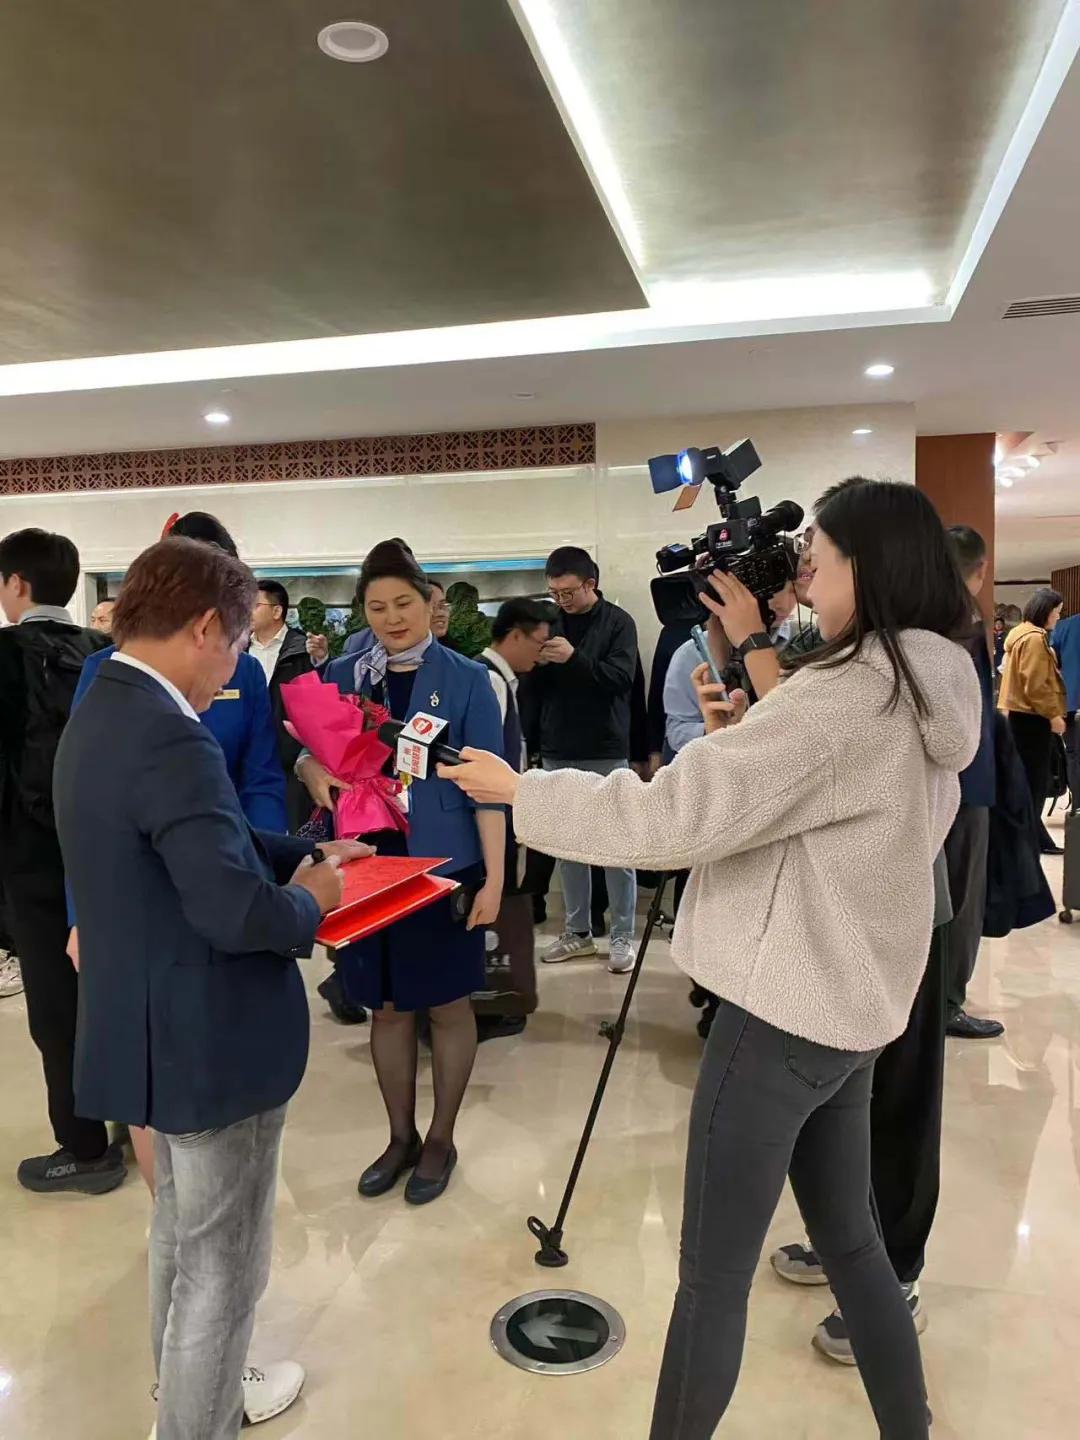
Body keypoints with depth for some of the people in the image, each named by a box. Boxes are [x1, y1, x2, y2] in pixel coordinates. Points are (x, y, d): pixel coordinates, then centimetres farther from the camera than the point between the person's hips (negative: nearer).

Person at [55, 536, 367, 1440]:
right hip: (210, 1040, -10)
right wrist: (311, 901, -14)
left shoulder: (100, 715, 5)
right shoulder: (170, 737, -28)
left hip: (159, 1027, 11)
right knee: (222, 1262, 10)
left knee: (182, 1232, 28)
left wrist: (306, 855, 8)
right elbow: (235, 910, -33)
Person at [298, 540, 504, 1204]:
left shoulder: (466, 679, -4)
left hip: (444, 865, -2)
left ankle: (440, 1139, 29)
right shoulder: (341, 675, 3)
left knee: (448, 1002, 10)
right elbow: (309, 751, 7)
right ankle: (400, 1137, 32)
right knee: (387, 1005, 13)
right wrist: (315, 771, -17)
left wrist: (494, 878, -12)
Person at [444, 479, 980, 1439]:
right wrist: (739, 740, 3)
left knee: (713, 1272, 5)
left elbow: (671, 817, -23)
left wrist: (520, 790, -13)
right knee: (850, 1240, 23)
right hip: (854, 1003, 10)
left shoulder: (850, 695, -21)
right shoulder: (927, 697, 9)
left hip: (784, 1009, -10)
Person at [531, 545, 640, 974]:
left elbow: (622, 677, -16)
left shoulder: (618, 622, -3)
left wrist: (574, 658, -26)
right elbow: (532, 685, 12)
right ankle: (578, 931, 21)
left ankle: (623, 936, 11)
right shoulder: (548, 621, 8)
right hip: (558, 753, 4)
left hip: (606, 752, -4)